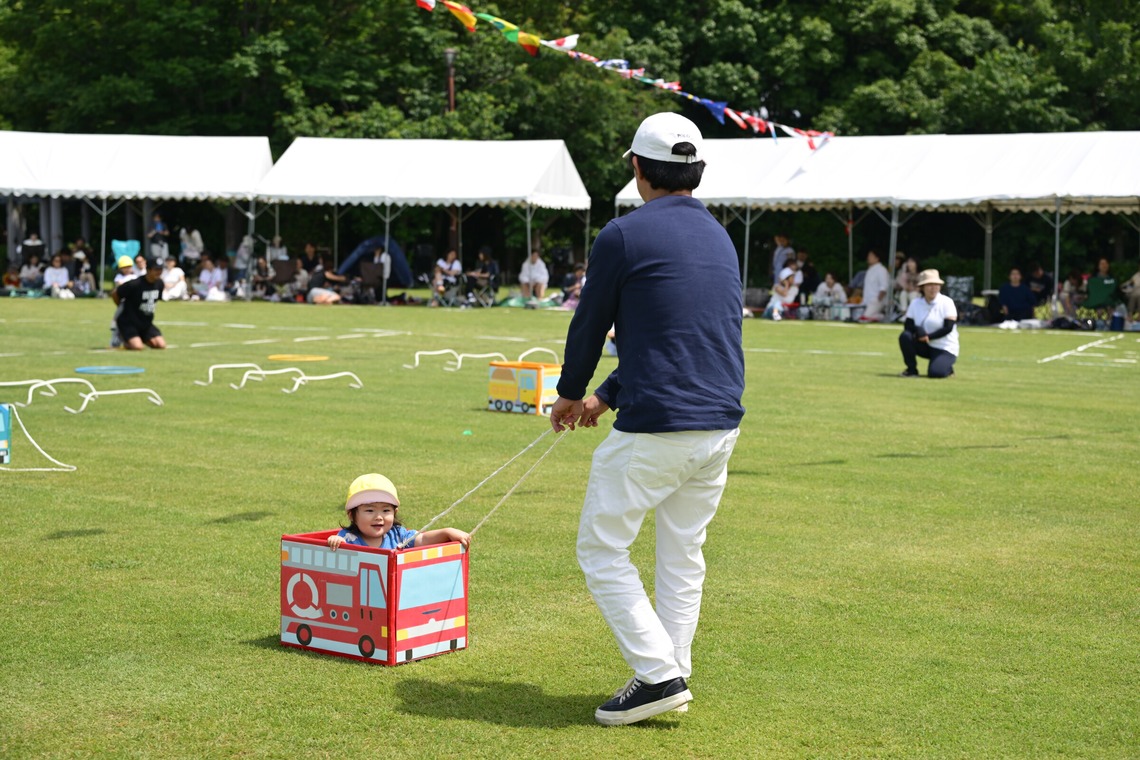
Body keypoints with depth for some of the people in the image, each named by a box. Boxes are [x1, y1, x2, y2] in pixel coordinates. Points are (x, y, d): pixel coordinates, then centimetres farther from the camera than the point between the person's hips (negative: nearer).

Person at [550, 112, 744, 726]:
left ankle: (659, 674, -2)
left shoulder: (623, 236, -9)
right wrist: (607, 397, 25)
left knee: (601, 549, 5)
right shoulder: (721, 238, 14)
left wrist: (569, 394, 20)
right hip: (721, 423, 7)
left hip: (653, 430, -7)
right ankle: (674, 677, 21)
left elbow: (590, 325, 1)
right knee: (683, 554, 17)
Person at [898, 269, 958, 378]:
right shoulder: (915, 303, 3)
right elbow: (907, 326, -4)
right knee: (905, 336, -23)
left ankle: (947, 367, 8)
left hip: (945, 348, -4)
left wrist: (928, 337, -23)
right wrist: (918, 330, -26)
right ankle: (911, 369, -8)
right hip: (924, 346, 4)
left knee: (935, 373, -29)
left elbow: (948, 327, -16)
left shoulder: (947, 303, -9)